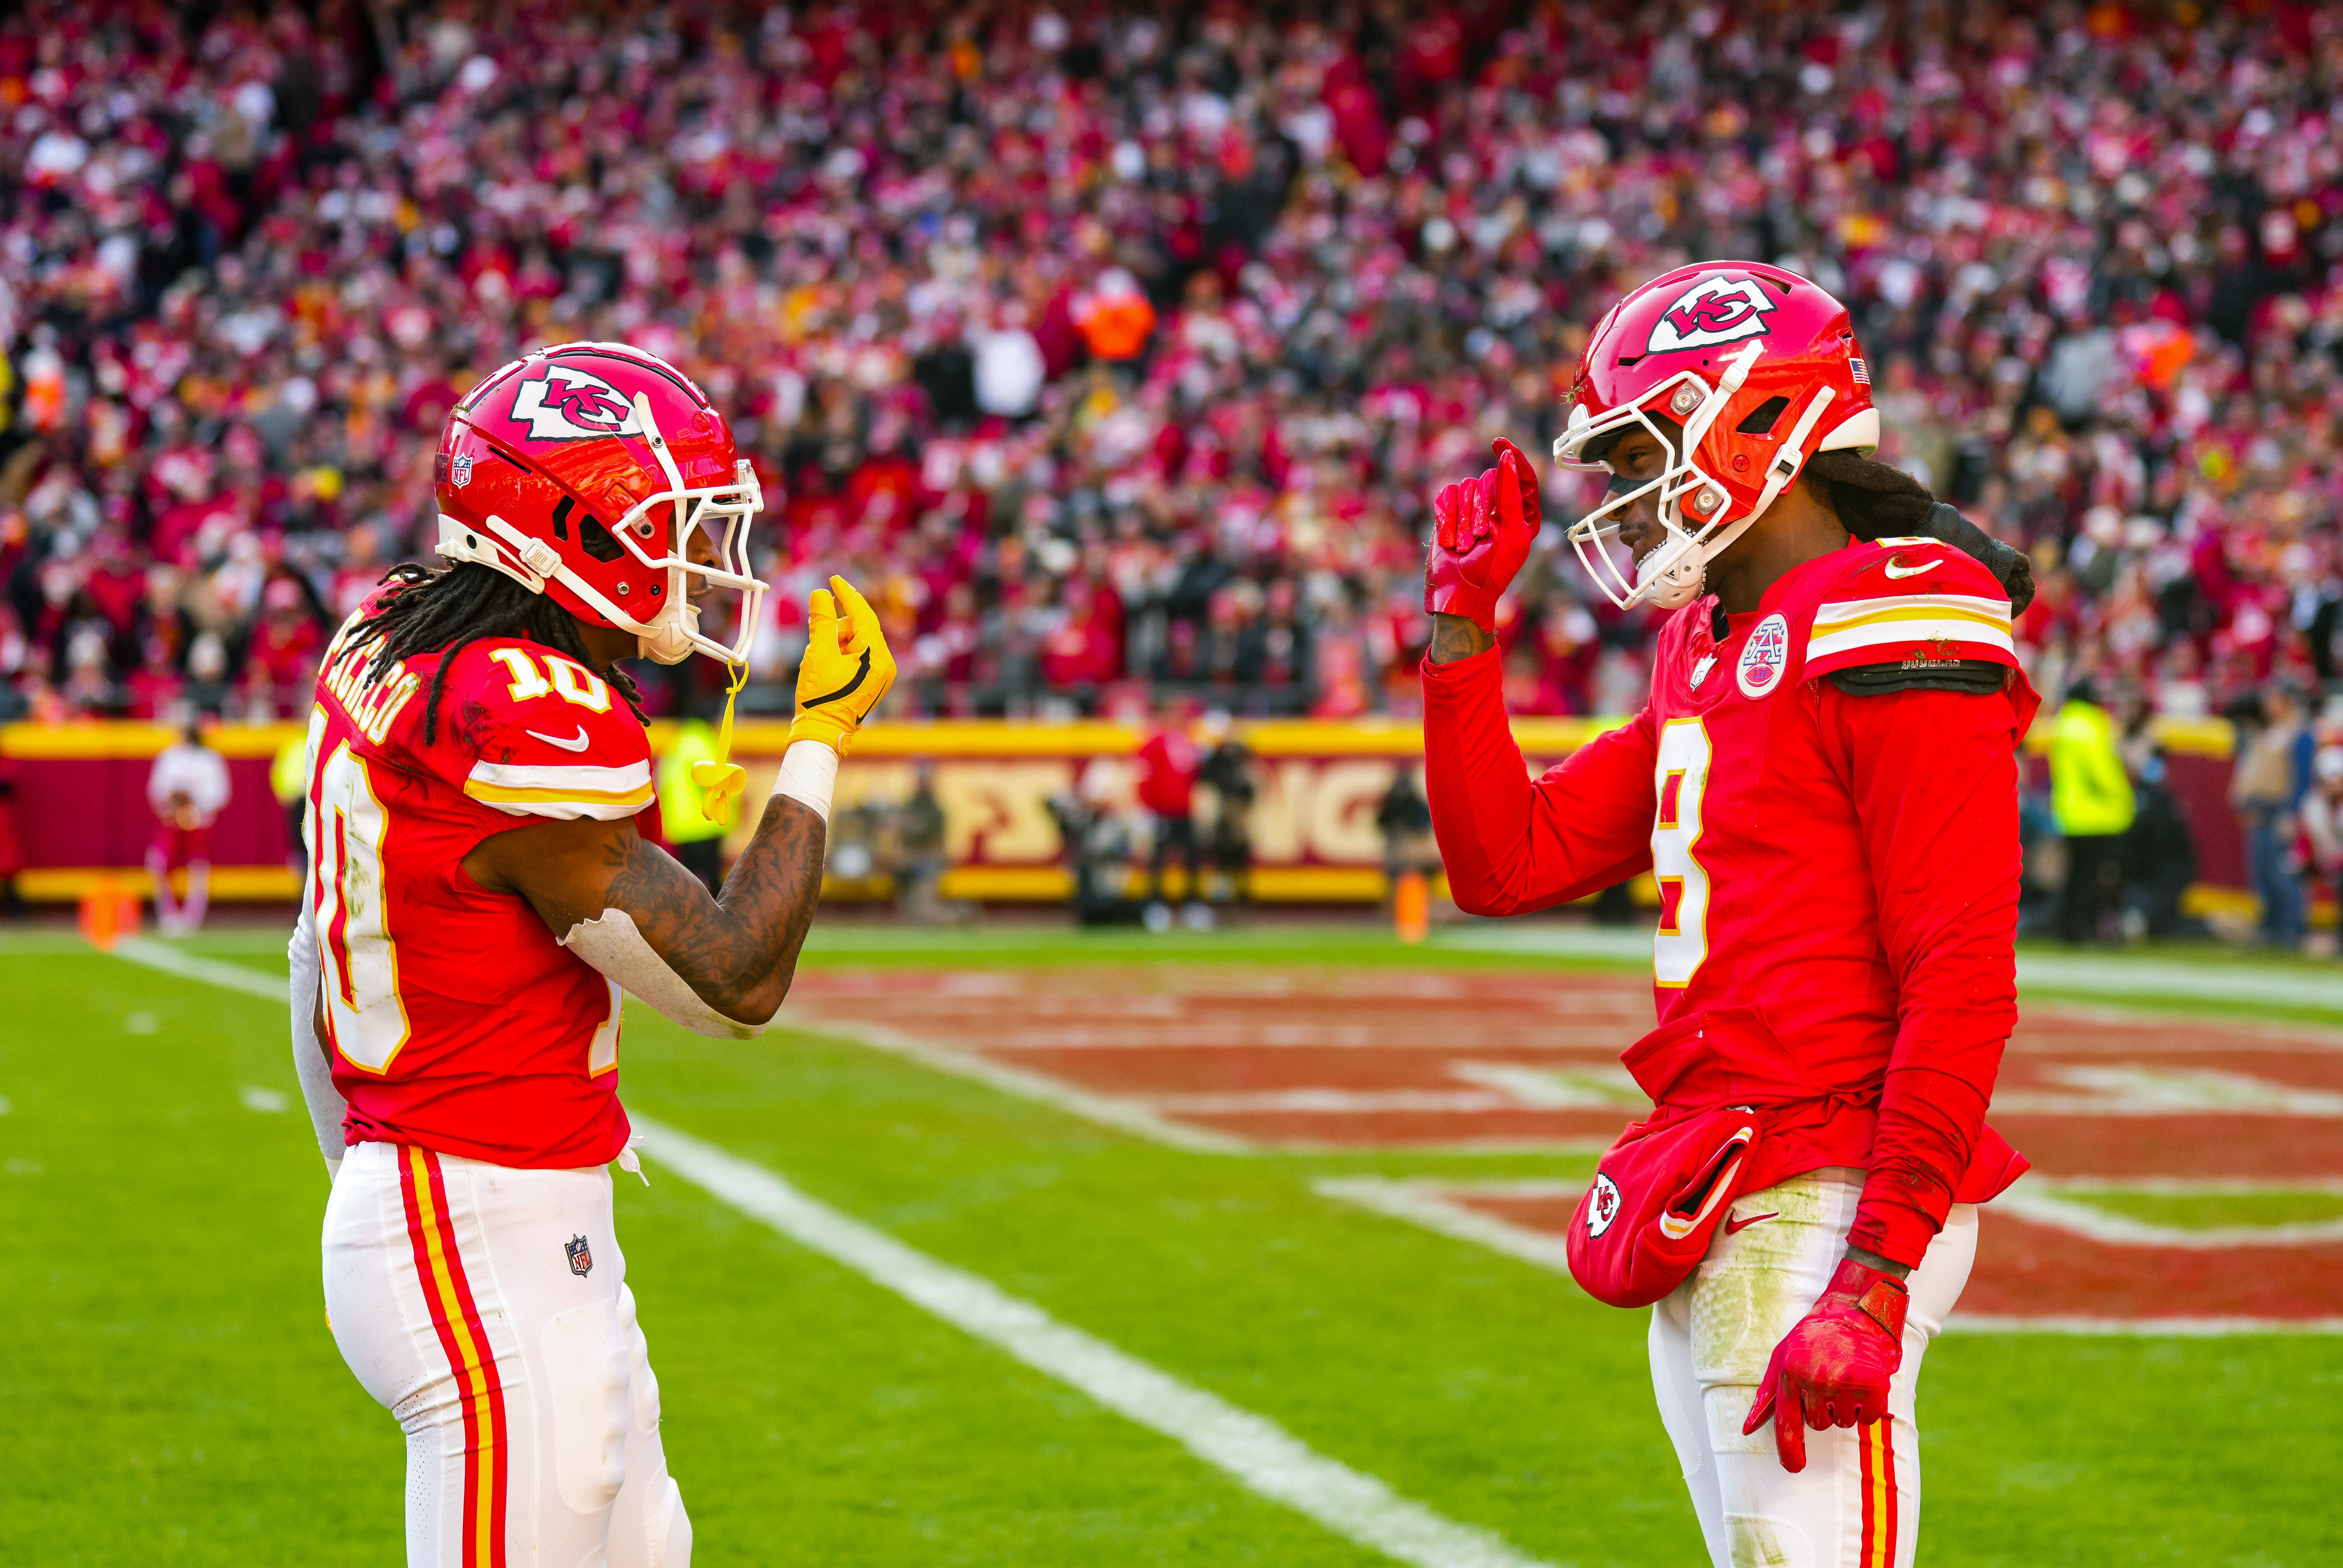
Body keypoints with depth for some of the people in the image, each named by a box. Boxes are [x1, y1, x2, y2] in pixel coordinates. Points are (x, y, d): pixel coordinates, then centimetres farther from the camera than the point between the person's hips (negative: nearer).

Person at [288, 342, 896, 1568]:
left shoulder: (389, 643, 7)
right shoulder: (539, 721, -22)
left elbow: (319, 958, 17)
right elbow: (734, 981, -17)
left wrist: (368, 1188, 28)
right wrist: (823, 736, -7)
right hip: (495, 1263, -10)